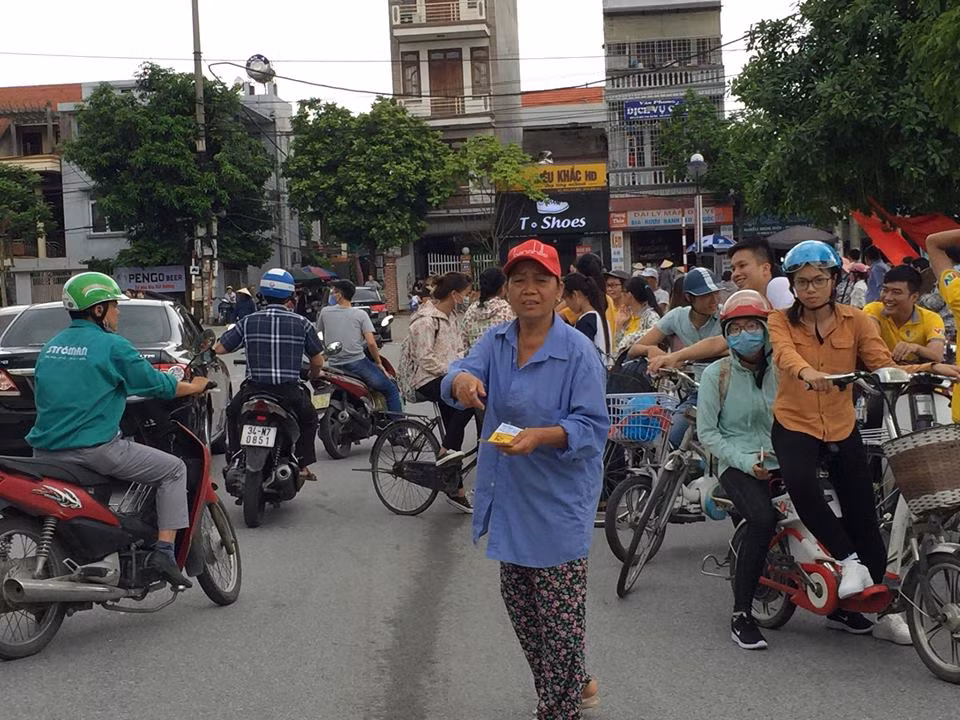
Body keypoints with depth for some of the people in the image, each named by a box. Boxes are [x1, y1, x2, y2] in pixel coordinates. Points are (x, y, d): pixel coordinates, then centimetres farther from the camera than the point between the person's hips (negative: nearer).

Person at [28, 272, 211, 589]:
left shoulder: (50, 346, 15)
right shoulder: (112, 345, -7)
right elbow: (155, 383, -1)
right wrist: (194, 386, 16)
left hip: (45, 452, 7)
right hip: (95, 449, -7)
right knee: (174, 470, 6)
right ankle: (164, 552, -4)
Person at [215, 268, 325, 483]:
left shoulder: (248, 321, 0)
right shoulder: (302, 323, -3)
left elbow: (219, 349, 3)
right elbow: (318, 362, 2)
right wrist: (311, 377, 24)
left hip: (254, 388, 1)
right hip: (289, 391, -1)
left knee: (232, 412, 31)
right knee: (309, 417, 28)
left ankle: (235, 457, 20)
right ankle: (303, 465, 21)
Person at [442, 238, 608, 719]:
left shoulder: (578, 351, -13)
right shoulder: (495, 342, 3)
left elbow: (592, 426, -16)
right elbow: (461, 373, -13)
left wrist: (542, 436, -32)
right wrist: (461, 379, -37)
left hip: (558, 498, -6)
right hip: (510, 495, 7)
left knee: (559, 610, 0)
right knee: (518, 599, 18)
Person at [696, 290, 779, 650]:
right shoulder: (716, 374, 3)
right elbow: (706, 431, -1)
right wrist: (746, 462, -10)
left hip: (782, 462, 4)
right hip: (737, 465, -4)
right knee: (764, 519, -30)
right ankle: (741, 615, -19)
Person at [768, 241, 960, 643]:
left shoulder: (855, 322, 2)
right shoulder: (781, 322, -4)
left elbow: (885, 366, -8)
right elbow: (785, 354, -26)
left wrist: (927, 369, -25)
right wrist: (807, 373, -48)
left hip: (842, 428, 2)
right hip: (794, 425, -2)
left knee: (862, 515, 3)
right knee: (800, 483, -32)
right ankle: (848, 559, -13)